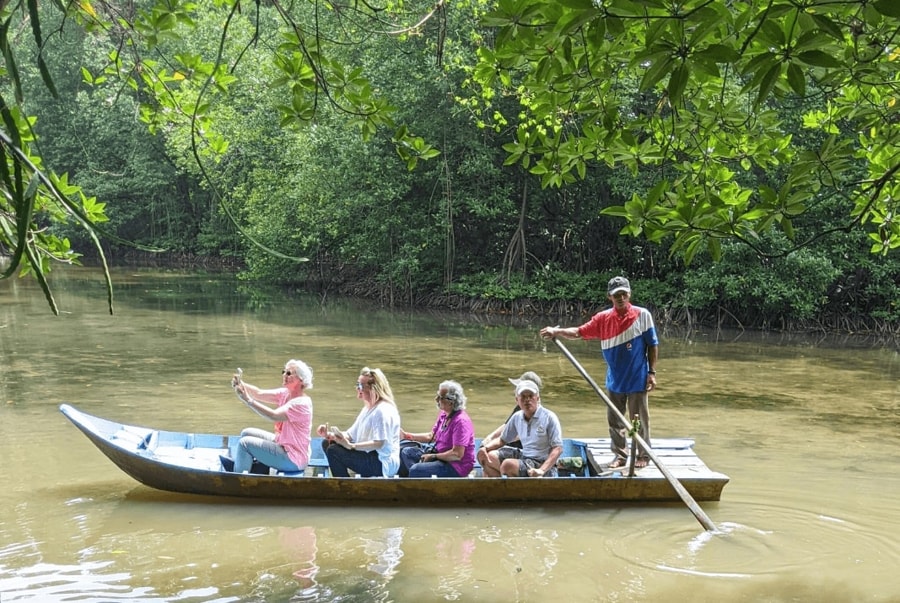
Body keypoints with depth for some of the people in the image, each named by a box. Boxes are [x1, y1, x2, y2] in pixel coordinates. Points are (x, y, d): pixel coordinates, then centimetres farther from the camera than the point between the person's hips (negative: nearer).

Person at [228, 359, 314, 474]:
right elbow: (259, 394, -5)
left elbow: (273, 416, -35)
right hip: (281, 443, 9)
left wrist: (248, 400, -37)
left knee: (245, 443, -11)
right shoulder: (285, 393, 3)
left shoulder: (301, 403, -23)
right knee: (247, 433, 12)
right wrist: (241, 384, -23)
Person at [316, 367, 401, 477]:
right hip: (370, 456, 11)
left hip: (382, 463, -11)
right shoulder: (367, 408, 16)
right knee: (327, 443, 10)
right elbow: (351, 434, 14)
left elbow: (380, 443, -27)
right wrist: (329, 434, -3)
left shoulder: (383, 410, -17)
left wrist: (351, 446, -33)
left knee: (333, 451, -22)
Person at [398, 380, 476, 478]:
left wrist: (433, 456, -17)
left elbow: (457, 455, -27)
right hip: (440, 456, 10)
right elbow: (431, 436, 20)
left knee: (415, 470, -26)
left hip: (456, 466, -10)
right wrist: (406, 435, 14)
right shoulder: (443, 415, 6)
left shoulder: (461, 421, -23)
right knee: (406, 452, 11)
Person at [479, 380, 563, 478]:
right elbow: (502, 440, 18)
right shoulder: (517, 417, 7)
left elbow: (558, 449, -16)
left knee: (508, 465, -29)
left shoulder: (549, 417, -12)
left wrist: (542, 470, -29)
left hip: (542, 464, -7)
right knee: (489, 457, 0)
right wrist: (485, 447, -4)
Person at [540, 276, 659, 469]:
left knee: (640, 421, 8)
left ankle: (643, 455, 24)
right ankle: (620, 455, 27)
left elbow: (652, 345, -5)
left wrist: (652, 372, -7)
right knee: (614, 421, 12)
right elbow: (579, 332, -4)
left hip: (638, 380, -3)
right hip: (615, 381, 3)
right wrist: (557, 332, -19)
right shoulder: (603, 318, -4)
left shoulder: (642, 315, -11)